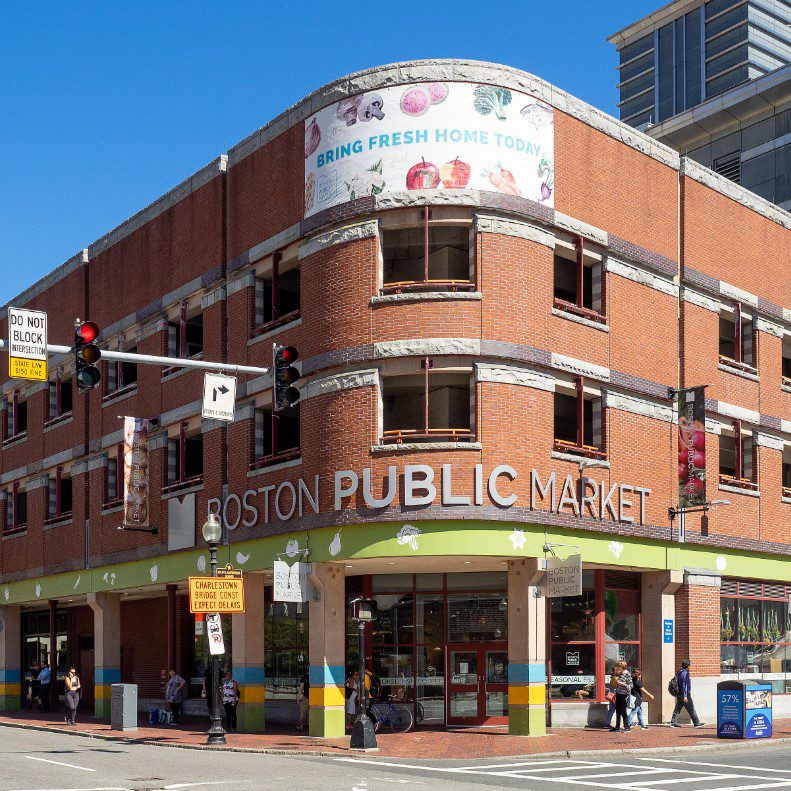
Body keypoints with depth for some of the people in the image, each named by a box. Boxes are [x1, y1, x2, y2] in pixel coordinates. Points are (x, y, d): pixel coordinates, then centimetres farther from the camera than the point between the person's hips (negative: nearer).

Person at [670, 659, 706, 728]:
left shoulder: (679, 672, 14)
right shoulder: (685, 673, -15)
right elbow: (684, 685, -20)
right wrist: (685, 696, -22)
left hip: (679, 694, 9)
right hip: (684, 694, -9)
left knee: (677, 708, 7)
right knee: (691, 709, -3)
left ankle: (673, 722, 5)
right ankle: (697, 723, 2)